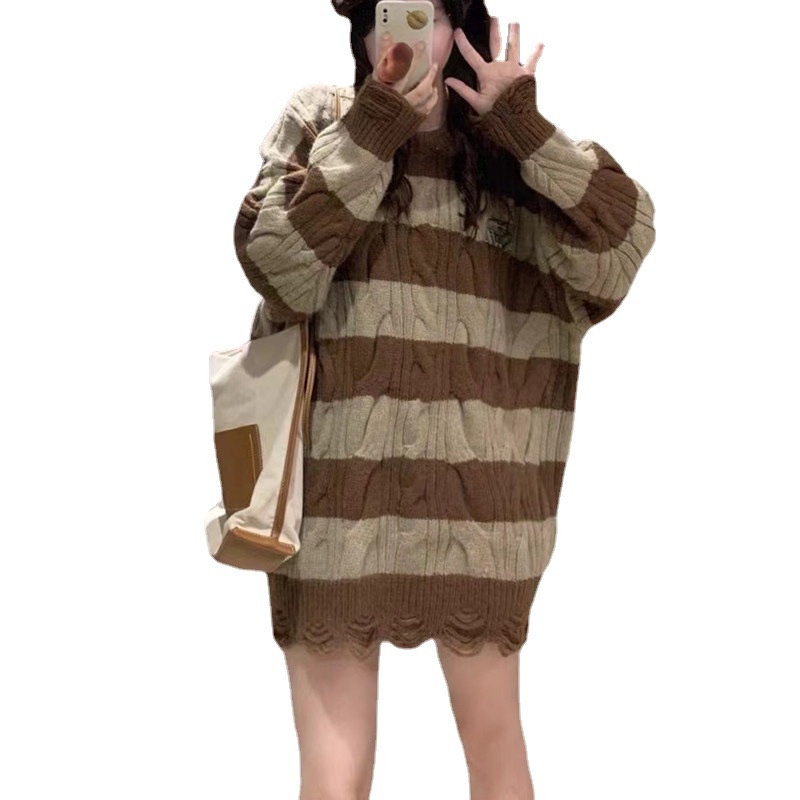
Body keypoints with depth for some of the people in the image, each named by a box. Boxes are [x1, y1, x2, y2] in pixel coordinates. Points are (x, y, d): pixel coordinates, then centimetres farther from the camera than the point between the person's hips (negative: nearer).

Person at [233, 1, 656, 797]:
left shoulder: (515, 147, 7)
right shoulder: (319, 123, 5)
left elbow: (620, 248, -8)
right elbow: (278, 272, -10)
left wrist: (524, 128, -12)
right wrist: (368, 134, -11)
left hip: (479, 497, 1)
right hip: (337, 486, -1)